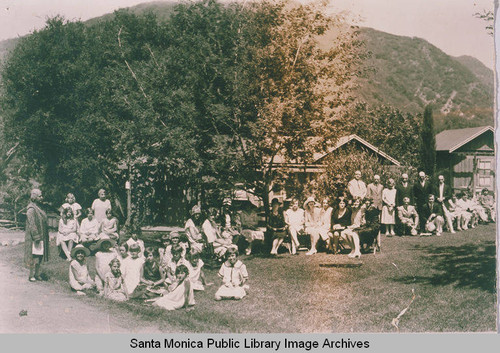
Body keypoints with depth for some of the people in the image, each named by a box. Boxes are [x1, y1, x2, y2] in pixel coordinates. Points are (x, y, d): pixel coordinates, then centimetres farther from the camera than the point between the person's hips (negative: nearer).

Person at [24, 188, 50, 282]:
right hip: (34, 237, -9)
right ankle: (31, 276, 5)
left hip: (41, 236, 9)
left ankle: (37, 274, 20)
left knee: (40, 256, 12)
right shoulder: (31, 209, -16)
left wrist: (43, 237, 20)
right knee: (34, 256, -4)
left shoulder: (38, 208, 14)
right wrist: (36, 237, -22)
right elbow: (32, 225, -21)